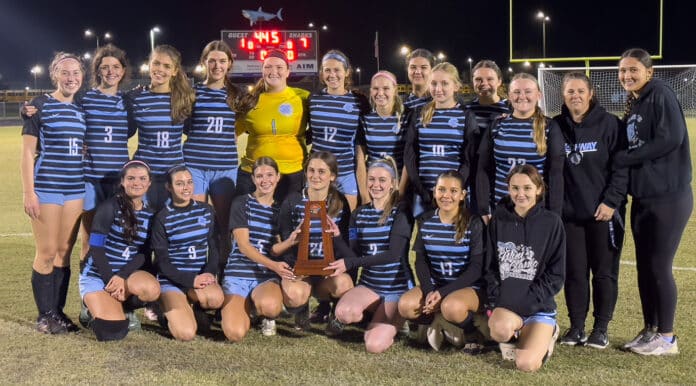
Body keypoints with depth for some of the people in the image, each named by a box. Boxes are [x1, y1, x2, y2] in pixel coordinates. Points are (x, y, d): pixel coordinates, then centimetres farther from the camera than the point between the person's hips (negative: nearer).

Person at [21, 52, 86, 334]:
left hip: (75, 191, 5)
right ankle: (44, 316, 9)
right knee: (47, 253, -2)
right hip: (46, 189, -5)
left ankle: (59, 312, 17)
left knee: (64, 253, 9)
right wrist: (28, 192, -12)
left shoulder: (82, 110, 12)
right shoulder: (40, 106, -3)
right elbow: (27, 152, -6)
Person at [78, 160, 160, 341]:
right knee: (114, 332, -22)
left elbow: (144, 254, -1)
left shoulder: (150, 215, 5)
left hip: (127, 273, 4)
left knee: (152, 290, -32)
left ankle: (120, 307, 0)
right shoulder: (109, 207, -9)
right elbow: (96, 248, -12)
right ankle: (96, 311, 13)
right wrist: (111, 281, -18)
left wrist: (122, 276, -18)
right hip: (97, 275, -4)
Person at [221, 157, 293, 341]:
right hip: (238, 274, -1)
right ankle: (248, 306, 12)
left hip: (268, 277, 1)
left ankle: (264, 313, 4)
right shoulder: (242, 203, 2)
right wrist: (273, 264, -23)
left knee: (270, 305, -37)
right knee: (235, 333, -24)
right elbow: (243, 245, -8)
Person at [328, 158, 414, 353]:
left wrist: (349, 263, -24)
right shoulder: (359, 214, 7)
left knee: (374, 346, -21)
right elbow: (354, 253, 2)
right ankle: (379, 318, 5)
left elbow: (393, 254, -20)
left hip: (397, 288, -4)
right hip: (368, 284, 4)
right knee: (343, 312, -30)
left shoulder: (401, 214, -8)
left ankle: (391, 324, 15)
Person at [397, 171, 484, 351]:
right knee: (405, 305, -26)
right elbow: (421, 261, 4)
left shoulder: (473, 224, -7)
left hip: (467, 286, -3)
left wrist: (443, 292, -19)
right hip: (433, 285, 4)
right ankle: (440, 321, 0)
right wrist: (429, 291, -15)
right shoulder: (426, 221, 3)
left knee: (452, 307, -38)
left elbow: (476, 268, -10)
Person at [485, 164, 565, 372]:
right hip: (503, 303, 1)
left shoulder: (551, 222, -1)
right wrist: (495, 302, -8)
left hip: (539, 307, -1)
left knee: (526, 364, -21)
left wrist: (525, 303, -12)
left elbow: (556, 275, -2)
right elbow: (490, 268, 7)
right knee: (501, 329, -34)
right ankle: (519, 335, 4)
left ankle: (545, 335, 14)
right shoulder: (499, 220, 5)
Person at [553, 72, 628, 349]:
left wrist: (611, 202, -13)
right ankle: (576, 327, 17)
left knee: (604, 271, 5)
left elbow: (621, 167, -6)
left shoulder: (609, 124, -5)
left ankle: (601, 328, 16)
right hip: (569, 213, 3)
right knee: (574, 272, 6)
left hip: (603, 212, -3)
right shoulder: (556, 127, 5)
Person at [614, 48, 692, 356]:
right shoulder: (633, 105, 14)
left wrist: (622, 158, -16)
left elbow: (670, 138, -23)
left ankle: (666, 338, 9)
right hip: (642, 198, 8)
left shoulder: (661, 95, -11)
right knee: (644, 266, 12)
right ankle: (649, 330, 24)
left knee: (659, 267, -3)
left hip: (669, 197, -8)